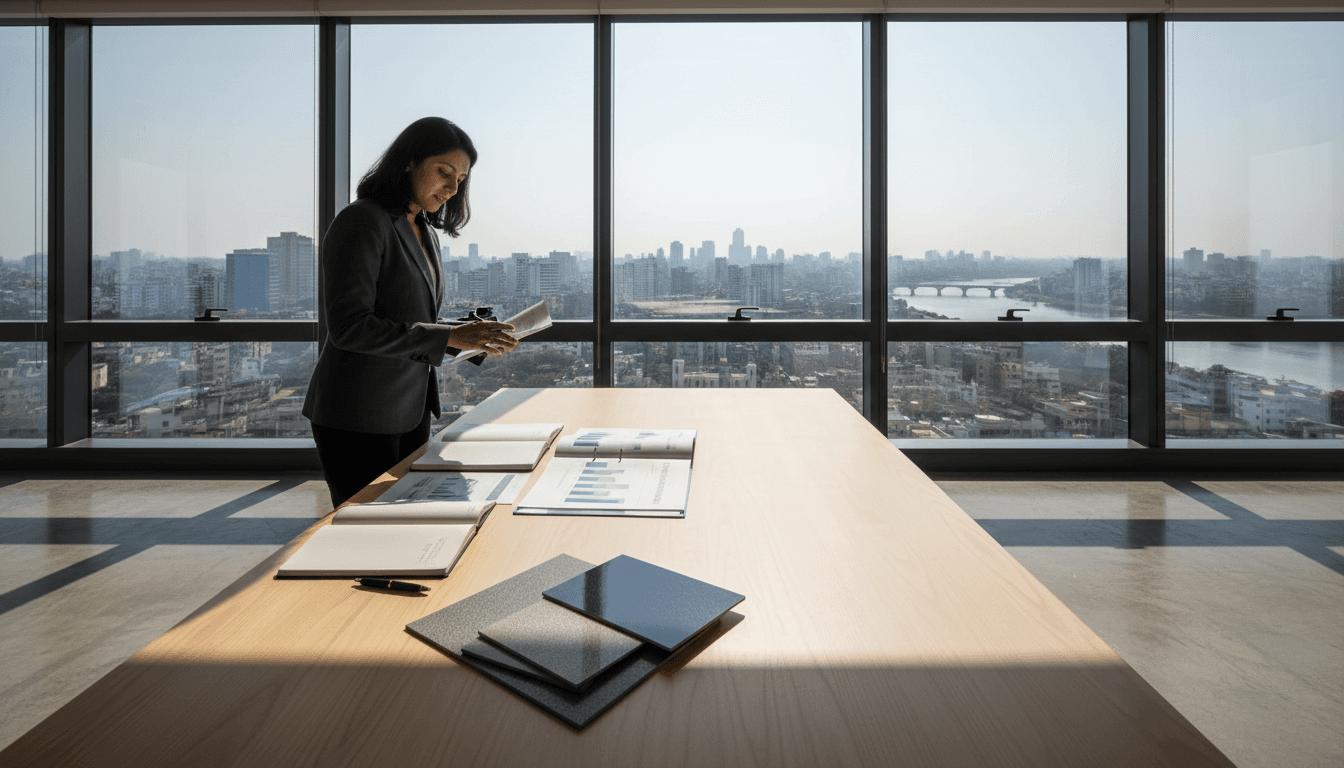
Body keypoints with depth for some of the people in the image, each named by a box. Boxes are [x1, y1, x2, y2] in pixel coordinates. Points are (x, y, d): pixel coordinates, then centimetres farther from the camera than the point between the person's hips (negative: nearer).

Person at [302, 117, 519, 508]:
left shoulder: (423, 230, 12)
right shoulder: (361, 222, -14)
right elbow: (350, 326, -22)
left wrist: (472, 336, 0)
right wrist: (449, 336, -25)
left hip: (411, 409, 8)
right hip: (358, 419, -8)